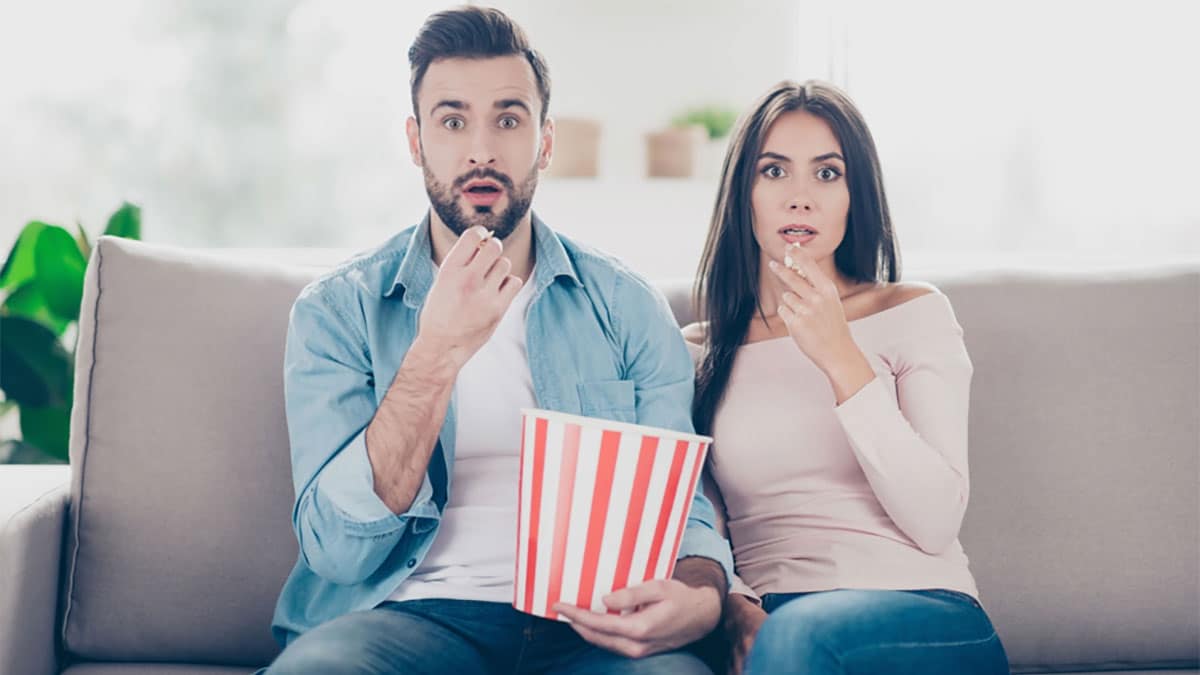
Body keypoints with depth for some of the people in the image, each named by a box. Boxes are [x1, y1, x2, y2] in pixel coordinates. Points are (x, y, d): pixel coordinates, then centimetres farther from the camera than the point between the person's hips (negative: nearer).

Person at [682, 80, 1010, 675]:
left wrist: (841, 360, -12)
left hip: (921, 614, -1)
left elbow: (936, 523, -5)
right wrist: (736, 612, -14)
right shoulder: (698, 352, 13)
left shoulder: (913, 313, 6)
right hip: (770, 622, 2)